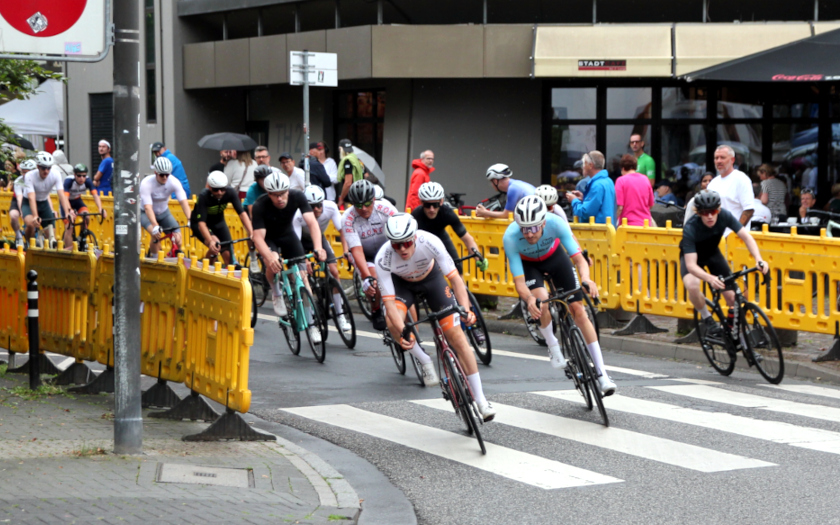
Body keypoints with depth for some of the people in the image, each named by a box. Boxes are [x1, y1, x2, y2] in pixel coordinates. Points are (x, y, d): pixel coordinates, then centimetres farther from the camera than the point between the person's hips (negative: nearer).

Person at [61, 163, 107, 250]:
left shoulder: (87, 181, -24)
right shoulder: (69, 181, -33)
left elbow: (95, 195, -33)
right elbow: (65, 198, -45)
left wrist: (101, 209, -50)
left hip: (77, 200, 3)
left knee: (87, 218, -23)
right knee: (69, 228, -15)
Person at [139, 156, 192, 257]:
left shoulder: (174, 182, -21)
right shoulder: (146, 183, -30)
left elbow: (183, 201, -30)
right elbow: (148, 207, -38)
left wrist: (190, 220, -45)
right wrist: (155, 226, -52)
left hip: (164, 212, 4)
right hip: (146, 213, -3)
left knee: (177, 239, -14)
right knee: (156, 235, -31)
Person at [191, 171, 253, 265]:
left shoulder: (230, 192, -25)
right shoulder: (204, 196, -34)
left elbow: (242, 213, -28)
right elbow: (201, 223, -39)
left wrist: (251, 233, -42)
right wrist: (210, 241, -54)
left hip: (218, 221, 4)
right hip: (198, 223, -4)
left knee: (228, 255, -10)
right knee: (215, 245, -28)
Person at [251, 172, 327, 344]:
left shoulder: (297, 196, -27)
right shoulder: (260, 206, -32)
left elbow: (312, 222, -34)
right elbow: (258, 236, -37)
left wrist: (318, 248, -51)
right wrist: (270, 257, -56)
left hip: (288, 235, 2)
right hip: (268, 238, -2)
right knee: (273, 264, -34)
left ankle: (311, 324, -1)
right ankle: (276, 294, -3)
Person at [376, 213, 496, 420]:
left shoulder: (429, 242, -36)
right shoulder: (383, 259, -34)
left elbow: (455, 277, -34)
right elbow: (389, 302, -34)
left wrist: (466, 308, -48)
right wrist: (402, 331, -50)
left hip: (431, 278, 0)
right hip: (402, 283, 0)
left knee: (456, 335, -11)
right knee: (392, 324, -32)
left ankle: (480, 399, -4)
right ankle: (425, 362, -4)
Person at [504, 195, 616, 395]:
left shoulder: (555, 223, -37)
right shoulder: (510, 237, -37)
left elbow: (579, 259, -35)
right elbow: (519, 281, -35)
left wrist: (586, 279, -56)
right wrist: (529, 299, -55)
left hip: (554, 256, 1)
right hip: (528, 263, -1)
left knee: (578, 309, -7)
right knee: (542, 303, -30)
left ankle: (602, 373, -3)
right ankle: (553, 347, -1)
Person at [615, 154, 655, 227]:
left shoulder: (621, 180, -6)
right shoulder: (645, 179, 9)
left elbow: (619, 207, -11)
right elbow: (651, 204, 16)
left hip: (628, 224, -4)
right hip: (646, 223, 5)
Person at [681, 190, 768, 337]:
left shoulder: (724, 215, -28)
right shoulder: (690, 228, -38)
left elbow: (746, 236, -25)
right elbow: (691, 264, -43)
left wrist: (758, 259, -41)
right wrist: (711, 279, -60)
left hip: (713, 253, 3)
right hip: (692, 255, -3)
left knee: (732, 295, -10)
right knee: (692, 286, -34)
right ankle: (707, 319, -8)